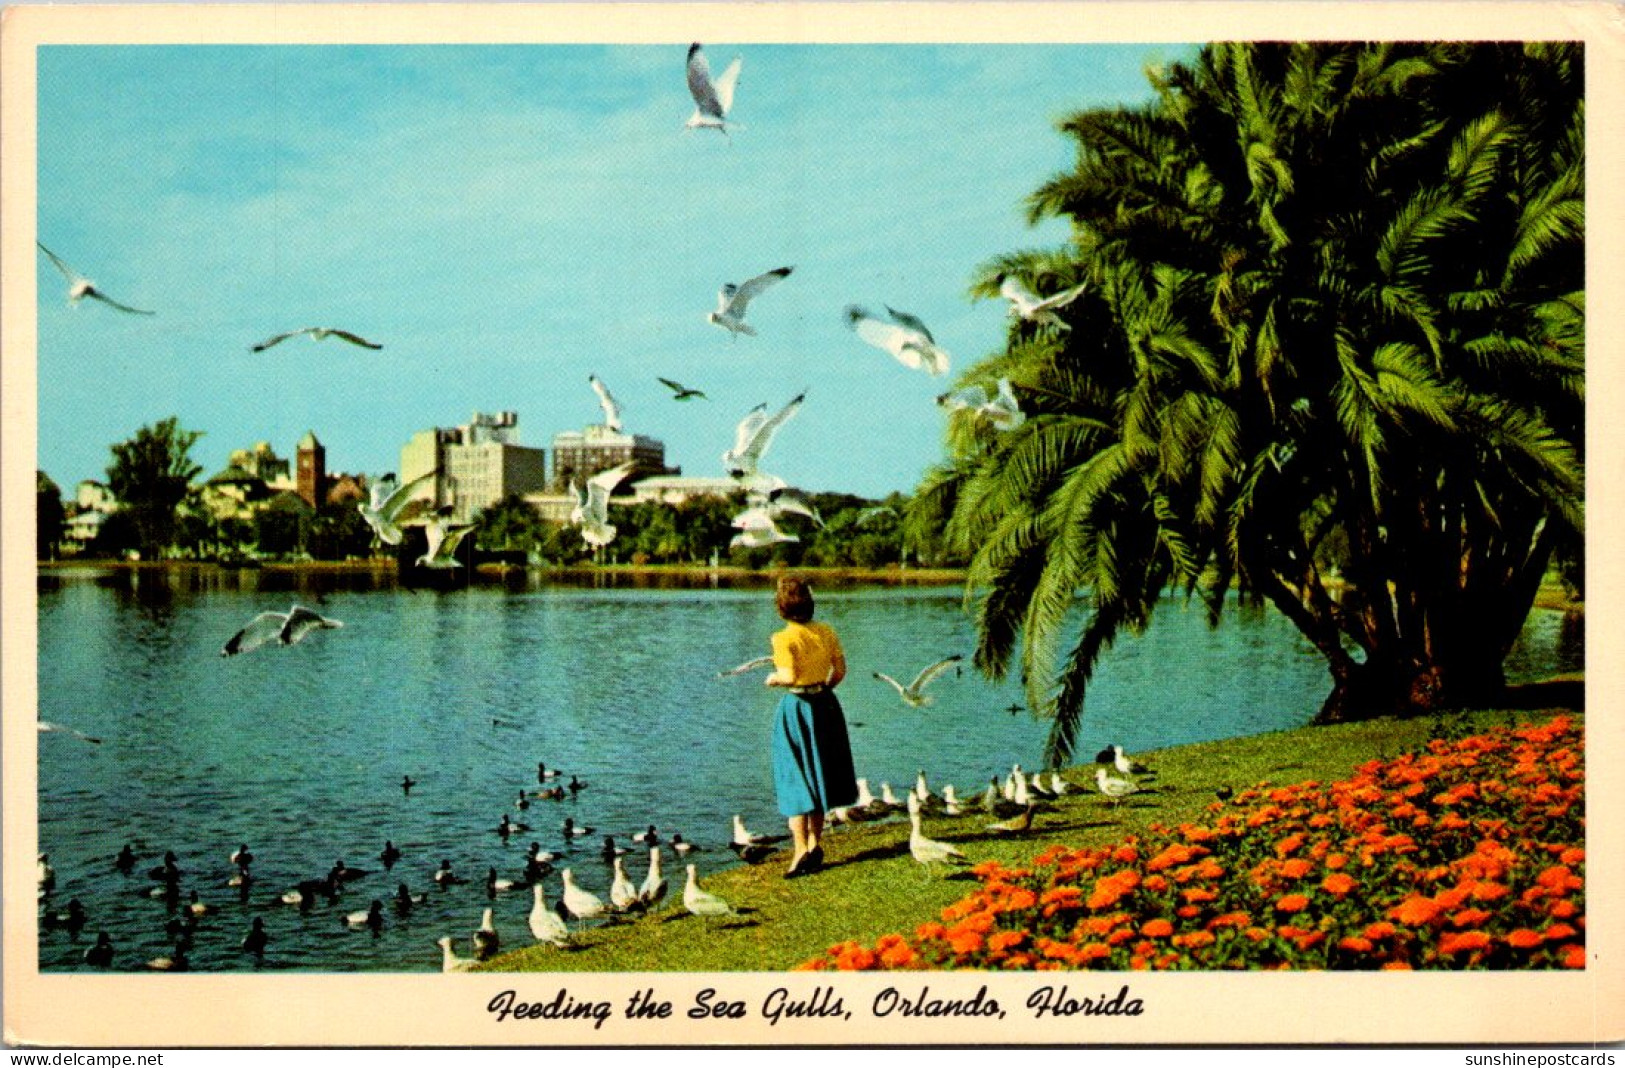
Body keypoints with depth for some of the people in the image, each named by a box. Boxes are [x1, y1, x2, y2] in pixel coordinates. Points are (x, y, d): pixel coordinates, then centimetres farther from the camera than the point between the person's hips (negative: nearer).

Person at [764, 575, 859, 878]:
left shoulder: (784, 639, -16)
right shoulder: (826, 632, 0)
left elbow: (790, 675, -25)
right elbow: (840, 670, 3)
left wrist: (774, 679, -5)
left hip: (796, 708, -5)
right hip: (825, 705, 5)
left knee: (795, 782, 0)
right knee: (819, 777, 17)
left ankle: (801, 850, -8)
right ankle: (815, 843, 24)